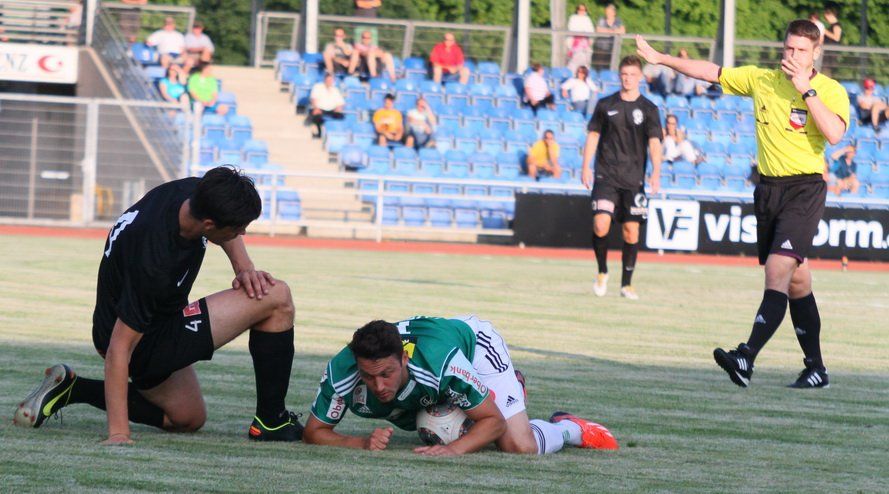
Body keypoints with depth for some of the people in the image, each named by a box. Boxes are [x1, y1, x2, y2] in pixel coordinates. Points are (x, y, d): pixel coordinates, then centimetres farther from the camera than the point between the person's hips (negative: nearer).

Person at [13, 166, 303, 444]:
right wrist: (118, 433, -34)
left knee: (187, 420, 30)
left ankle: (71, 389, 19)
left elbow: (227, 222, 13)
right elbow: (118, 350, -32)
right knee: (276, 297, -15)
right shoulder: (153, 264, -36)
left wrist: (244, 267, -4)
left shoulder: (195, 192, -14)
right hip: (148, 345, -9)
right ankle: (271, 422, -3)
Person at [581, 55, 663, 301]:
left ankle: (627, 283, 10)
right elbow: (593, 135, 11)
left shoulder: (648, 109, 2)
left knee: (631, 229, -1)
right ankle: (602, 272, 6)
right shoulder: (606, 105, 6)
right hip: (606, 175, 0)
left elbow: (654, 142, -5)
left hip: (633, 178, 0)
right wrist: (586, 166, 2)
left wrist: (656, 173, -18)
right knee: (601, 222, -16)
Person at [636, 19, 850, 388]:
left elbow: (834, 133, -21)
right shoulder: (762, 80, 8)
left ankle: (746, 359, -30)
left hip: (805, 189, -5)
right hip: (768, 188, 5)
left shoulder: (831, 91, -5)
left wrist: (806, 89, -20)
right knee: (796, 282, 8)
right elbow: (712, 73, 15)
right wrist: (660, 59, 14)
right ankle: (815, 369, 15)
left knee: (778, 270, -19)